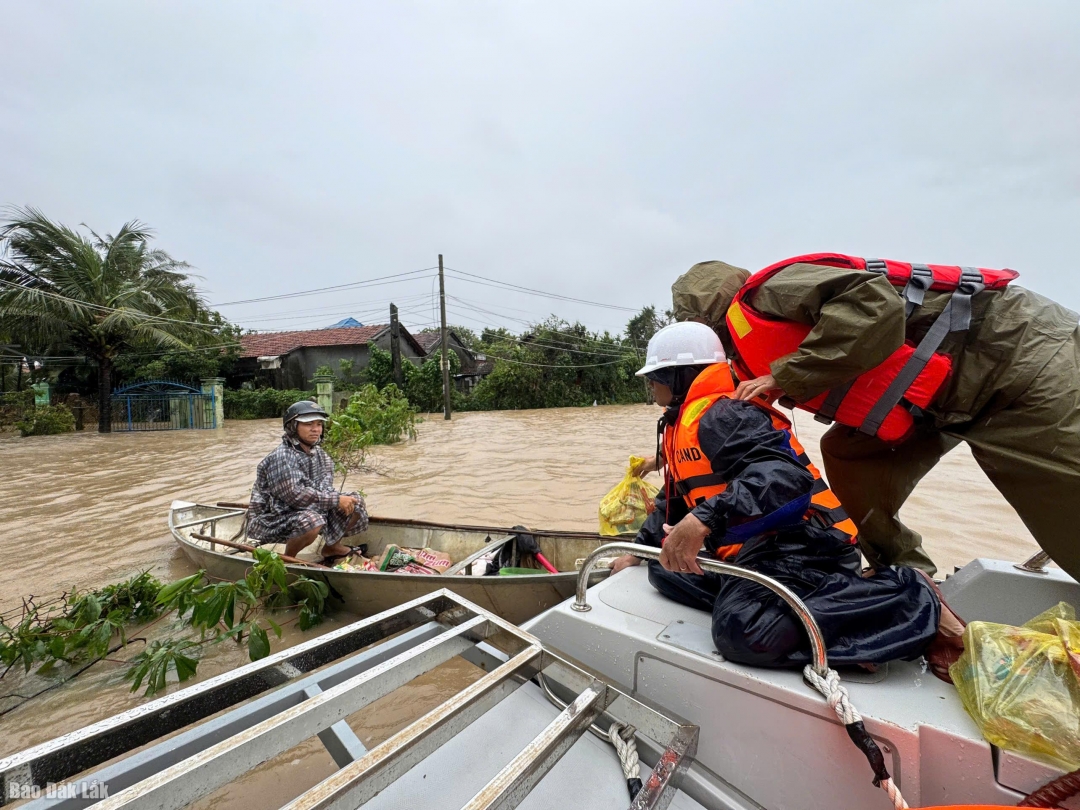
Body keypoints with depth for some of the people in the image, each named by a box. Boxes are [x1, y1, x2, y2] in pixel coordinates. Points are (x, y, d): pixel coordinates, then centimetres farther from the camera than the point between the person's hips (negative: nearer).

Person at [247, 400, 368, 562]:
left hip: (311, 509, 8)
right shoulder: (281, 457, -23)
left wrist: (340, 500, -22)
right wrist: (336, 500, -29)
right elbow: (295, 496, -30)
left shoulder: (318, 453, 2)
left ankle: (332, 547, 17)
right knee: (310, 521, -37)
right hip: (273, 519, -7)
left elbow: (325, 488, 1)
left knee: (354, 501, -2)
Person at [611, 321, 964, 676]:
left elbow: (786, 474, -30)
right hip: (755, 553, 10)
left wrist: (705, 519, -39)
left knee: (743, 633, -33)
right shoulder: (682, 424, 19)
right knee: (665, 571, 2)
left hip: (797, 547, -10)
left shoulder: (720, 414, -14)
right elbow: (674, 500, 28)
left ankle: (912, 602, -11)